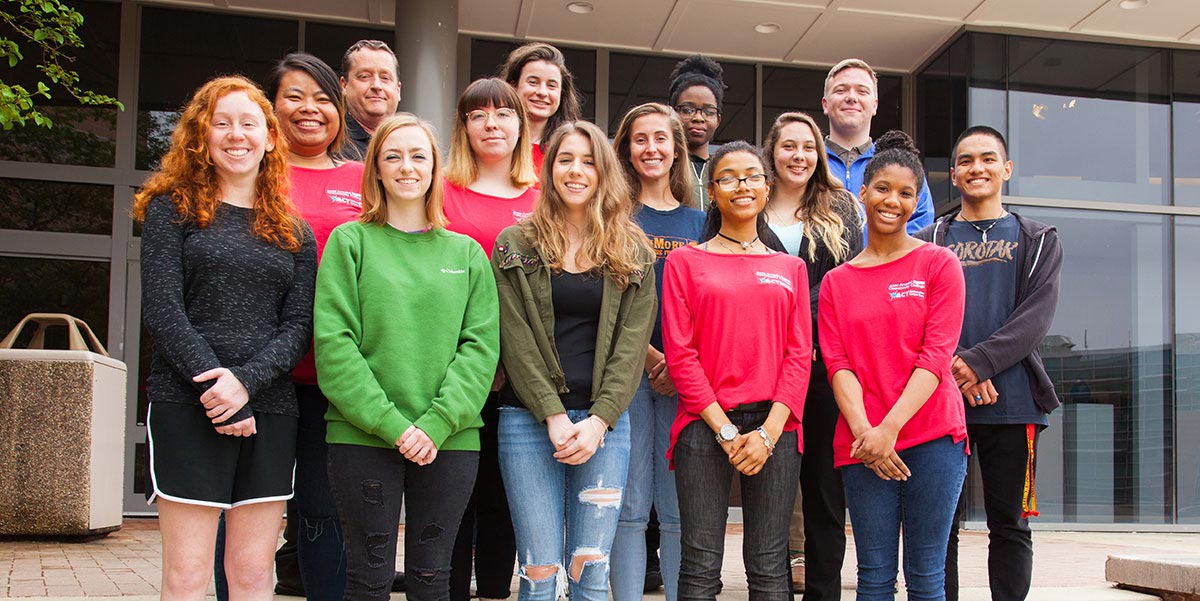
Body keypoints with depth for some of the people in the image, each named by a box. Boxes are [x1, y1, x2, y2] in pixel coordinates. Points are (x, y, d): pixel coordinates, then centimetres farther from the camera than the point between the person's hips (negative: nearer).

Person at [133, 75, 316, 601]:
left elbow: (299, 325, 5)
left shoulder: (294, 233, 14)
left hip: (270, 409, 3)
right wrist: (214, 387, -14)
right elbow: (161, 309, -4)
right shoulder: (172, 208, 6)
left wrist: (246, 380, -13)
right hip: (186, 404, -3)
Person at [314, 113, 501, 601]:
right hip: (363, 436, -2)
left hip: (449, 439, 2)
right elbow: (334, 343, -6)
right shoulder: (351, 241, 4)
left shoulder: (467, 253, 10)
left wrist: (437, 424, -12)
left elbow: (481, 345, 1)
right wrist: (389, 423, -14)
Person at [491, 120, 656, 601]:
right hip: (530, 419, -1)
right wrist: (555, 416, -11)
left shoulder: (633, 252, 10)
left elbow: (632, 341, 2)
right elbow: (515, 339, -1)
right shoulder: (517, 245, 6)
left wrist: (598, 420, -10)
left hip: (604, 422, 1)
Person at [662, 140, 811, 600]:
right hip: (705, 424, -2)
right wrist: (726, 430, -9)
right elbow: (680, 354, -1)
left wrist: (768, 432, -8)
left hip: (774, 427, 2)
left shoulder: (790, 268, 14)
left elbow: (799, 355, 6)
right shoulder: (685, 262, 7)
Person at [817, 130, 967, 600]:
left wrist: (890, 427, -14)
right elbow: (838, 364, 4)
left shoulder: (938, 263, 4)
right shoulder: (837, 281, 13)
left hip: (932, 437, -2)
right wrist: (863, 432, -12)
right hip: (861, 445, 2)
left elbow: (936, 355, -5)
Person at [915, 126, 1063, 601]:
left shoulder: (1038, 240, 12)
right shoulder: (928, 242, 12)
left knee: (1010, 525, 5)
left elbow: (1037, 315, -3)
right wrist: (953, 368, -16)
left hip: (1012, 401, 0)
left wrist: (979, 361, -16)